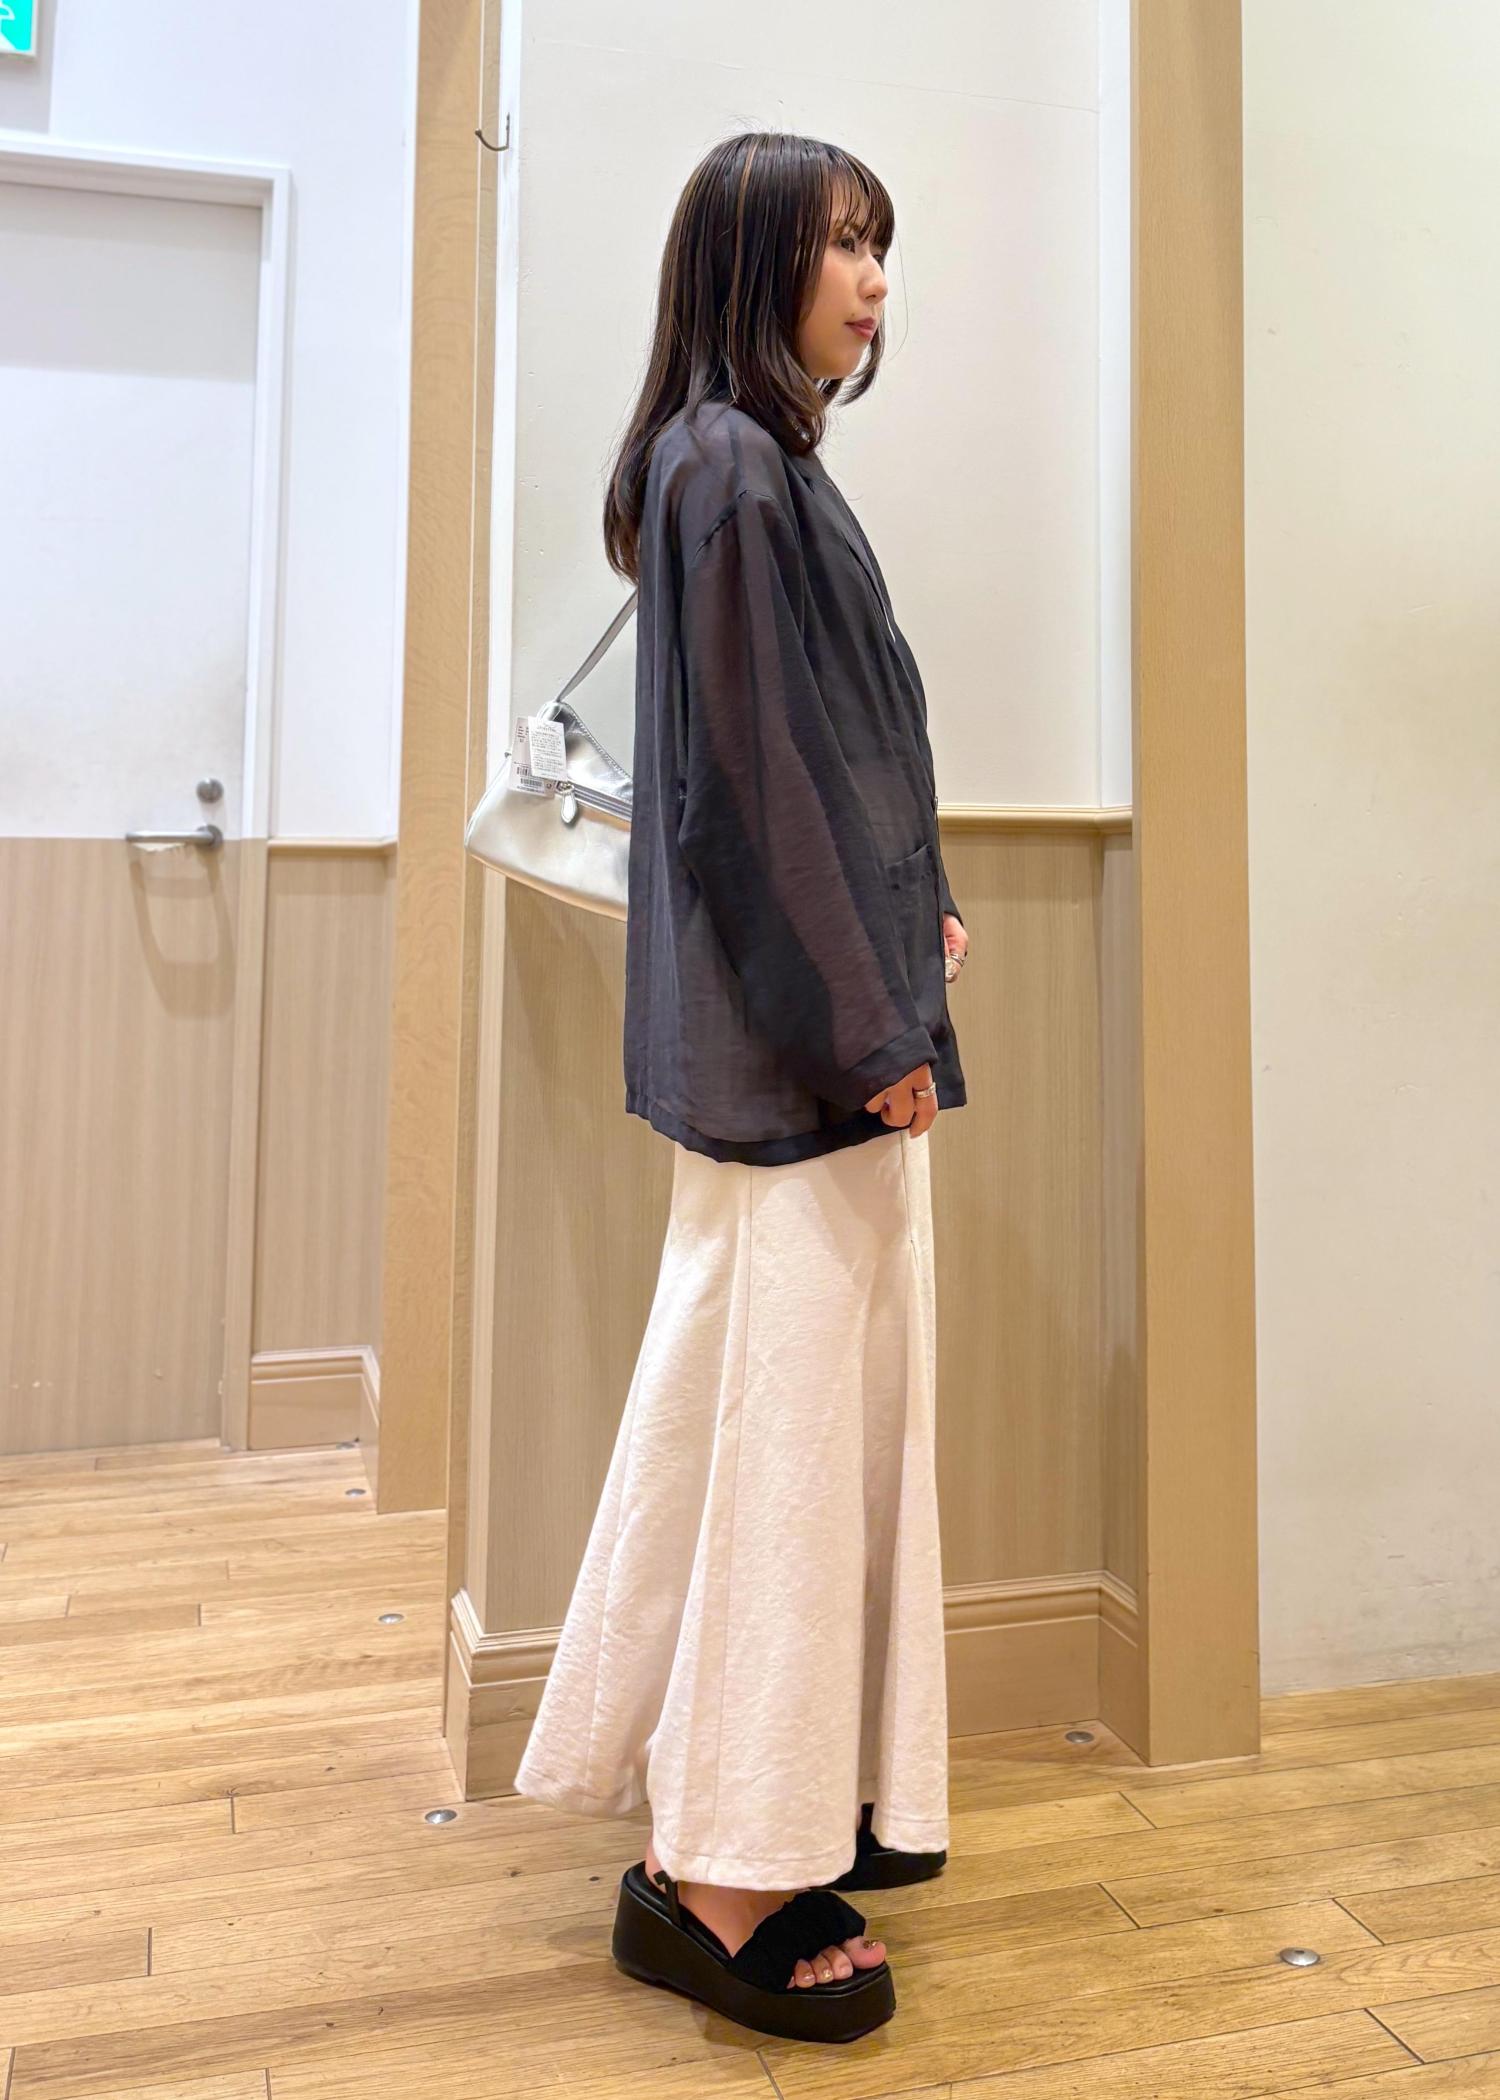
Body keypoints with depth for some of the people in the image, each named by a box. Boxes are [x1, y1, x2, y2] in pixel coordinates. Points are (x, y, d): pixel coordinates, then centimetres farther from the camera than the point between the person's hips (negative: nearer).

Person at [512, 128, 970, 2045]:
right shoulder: (728, 467, -11)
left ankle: (815, 1796, 32)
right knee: (783, 1402, -4)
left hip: (824, 1022, 10)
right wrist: (865, 1024, -17)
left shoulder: (769, 463, 19)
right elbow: (750, 774, -18)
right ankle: (715, 1873, 11)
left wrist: (912, 916, 15)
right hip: (794, 1030, -10)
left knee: (822, 1392, 15)